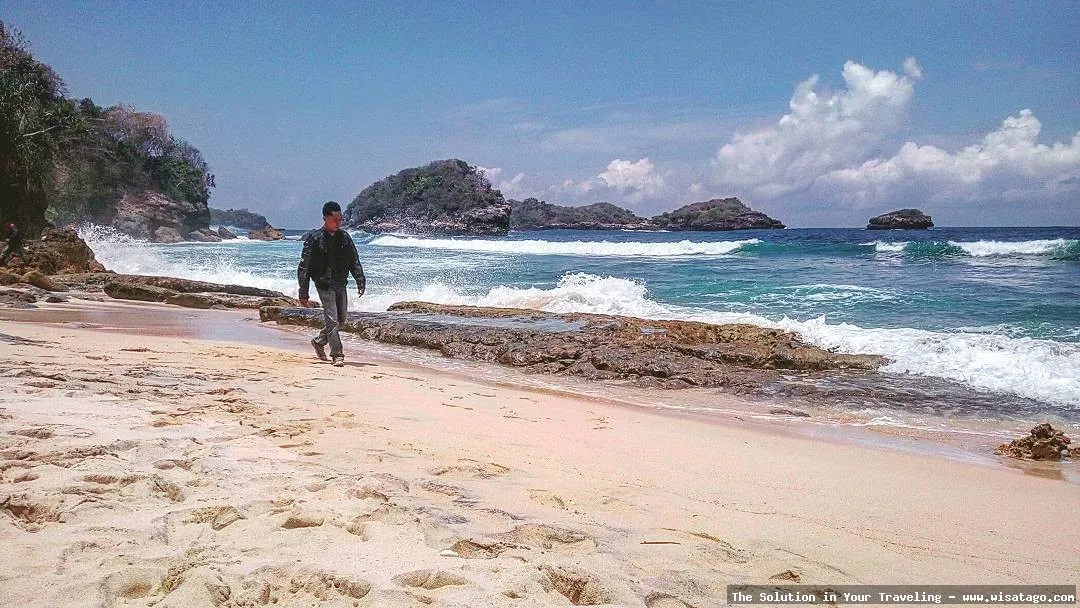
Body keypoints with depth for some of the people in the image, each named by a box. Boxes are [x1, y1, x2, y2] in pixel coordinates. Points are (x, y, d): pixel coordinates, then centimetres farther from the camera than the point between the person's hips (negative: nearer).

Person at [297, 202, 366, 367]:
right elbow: (304, 267, -6)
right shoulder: (314, 238, -8)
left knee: (340, 320, 13)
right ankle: (337, 355, -3)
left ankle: (319, 342, 34)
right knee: (332, 320, -10)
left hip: (341, 285, 6)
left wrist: (360, 281, -3)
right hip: (324, 286, -6)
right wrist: (303, 293, -9)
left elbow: (354, 261, 10)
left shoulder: (344, 237, 7)